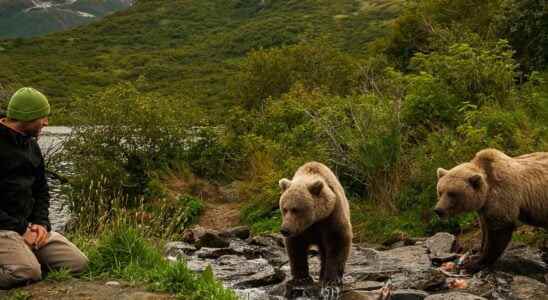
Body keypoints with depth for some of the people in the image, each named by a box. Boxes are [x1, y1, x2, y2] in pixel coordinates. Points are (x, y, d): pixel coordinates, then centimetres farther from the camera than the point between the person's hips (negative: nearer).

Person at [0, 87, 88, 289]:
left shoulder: (31, 145, 16)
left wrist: (42, 222, 2)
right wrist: (20, 229, -18)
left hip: (29, 225, 8)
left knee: (78, 263, -4)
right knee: (28, 273, -32)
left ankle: (20, 260, 9)